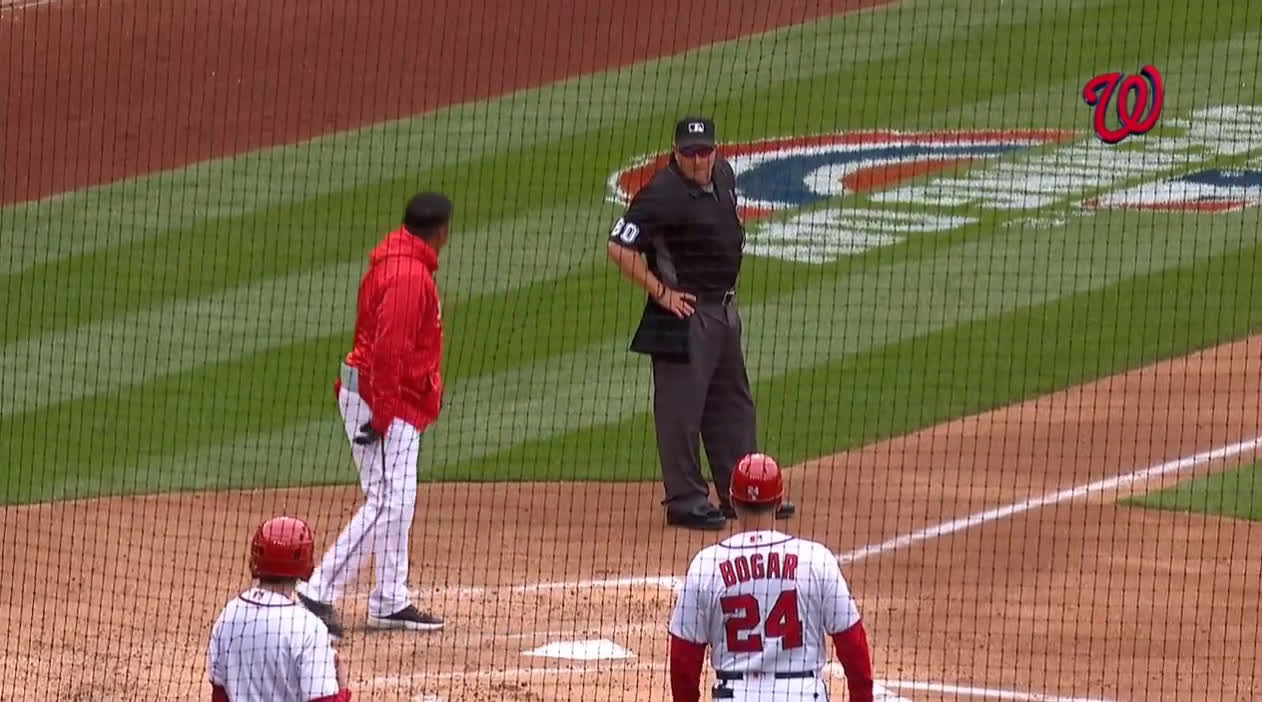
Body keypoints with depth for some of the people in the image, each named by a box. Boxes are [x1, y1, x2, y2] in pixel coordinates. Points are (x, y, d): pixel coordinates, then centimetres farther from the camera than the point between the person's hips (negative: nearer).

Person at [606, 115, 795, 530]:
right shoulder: (663, 193, -20)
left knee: (733, 403, 17)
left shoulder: (723, 176, 6)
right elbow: (620, 248, -24)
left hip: (724, 310, 9)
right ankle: (686, 501, 4)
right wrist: (662, 293, -20)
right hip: (684, 314, -9)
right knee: (681, 408, -3)